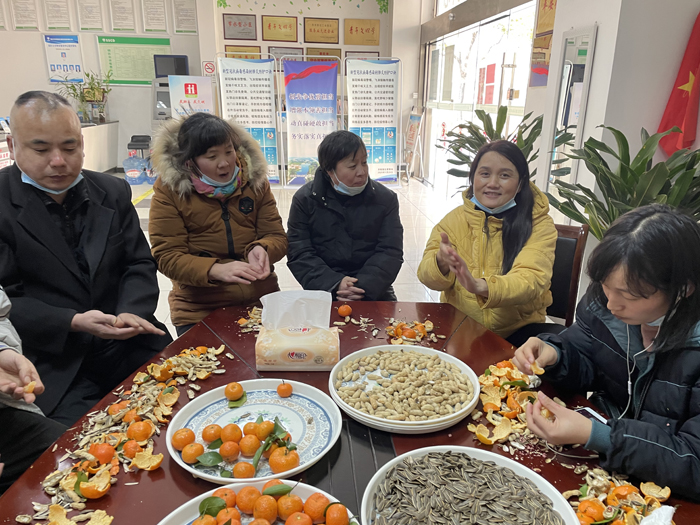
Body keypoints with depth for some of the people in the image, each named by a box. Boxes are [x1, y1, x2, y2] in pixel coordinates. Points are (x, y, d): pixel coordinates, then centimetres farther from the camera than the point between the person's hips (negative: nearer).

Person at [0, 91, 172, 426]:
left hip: (129, 346, 4)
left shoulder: (113, 192, 7)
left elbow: (139, 264, 7)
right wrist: (72, 323, -21)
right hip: (54, 365, -3)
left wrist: (131, 312, -12)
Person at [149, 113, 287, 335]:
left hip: (261, 301, 3)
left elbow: (277, 237, 3)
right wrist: (217, 270, -28)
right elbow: (167, 256, -11)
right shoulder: (169, 189, -6)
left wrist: (261, 249, -21)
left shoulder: (254, 179, 2)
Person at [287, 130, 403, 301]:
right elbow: (299, 254, -5)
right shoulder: (304, 199, 1)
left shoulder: (385, 199, 3)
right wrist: (334, 284, -19)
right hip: (323, 290, 0)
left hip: (372, 292, 1)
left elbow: (390, 253, -3)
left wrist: (364, 286, -19)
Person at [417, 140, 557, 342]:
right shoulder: (455, 219, 1)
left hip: (517, 332, 0)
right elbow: (426, 275, -5)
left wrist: (481, 287, -41)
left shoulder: (539, 224, -7)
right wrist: (441, 263, -29)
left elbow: (531, 280, -22)